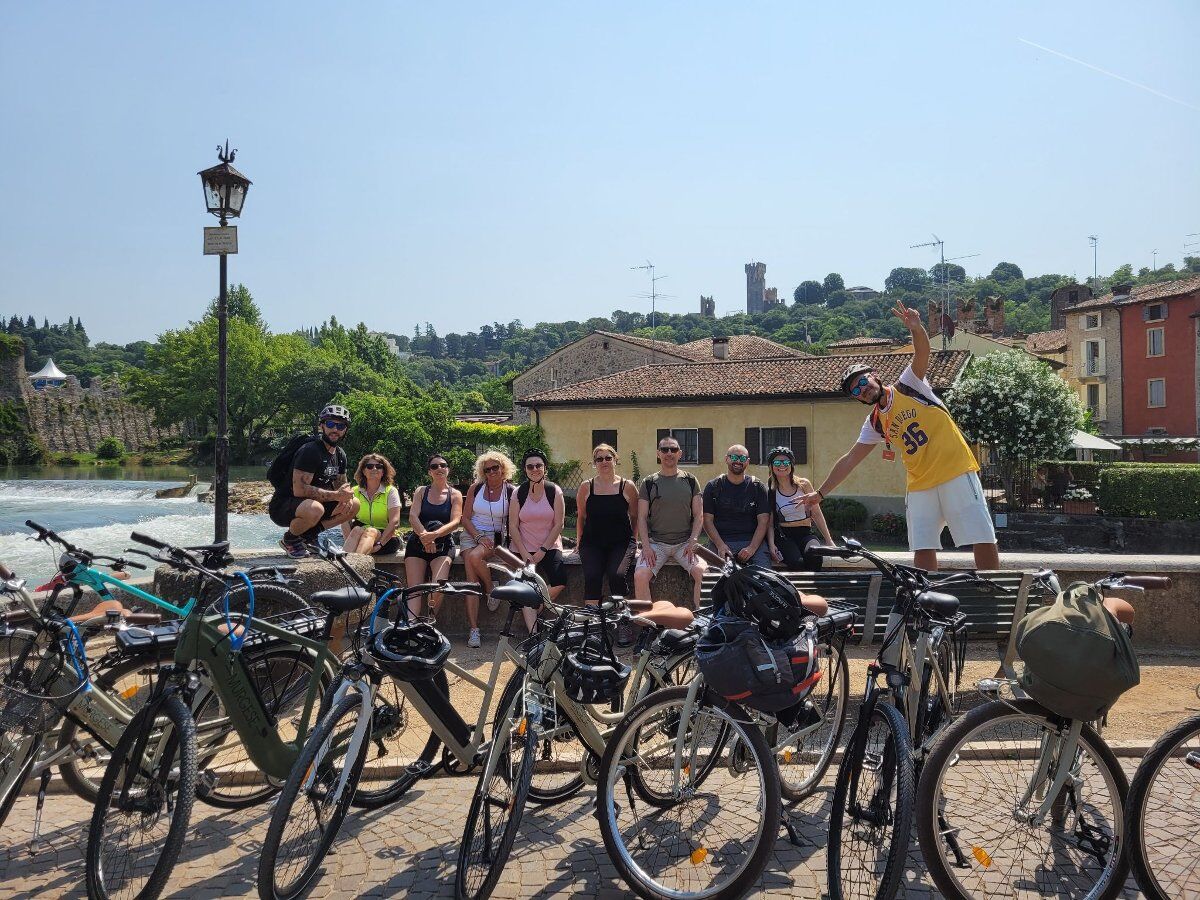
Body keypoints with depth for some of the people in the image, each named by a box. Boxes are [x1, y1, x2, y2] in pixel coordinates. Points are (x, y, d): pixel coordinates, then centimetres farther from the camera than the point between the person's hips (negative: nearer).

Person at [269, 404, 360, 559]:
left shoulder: (340, 455, 6)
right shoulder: (310, 450, -21)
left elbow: (341, 484, 14)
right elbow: (299, 489, -28)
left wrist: (346, 496, -11)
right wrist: (336, 495, -28)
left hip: (310, 502, 8)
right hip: (282, 507, -8)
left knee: (353, 505, -4)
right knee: (315, 509, -39)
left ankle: (308, 534, 6)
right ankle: (290, 539, -6)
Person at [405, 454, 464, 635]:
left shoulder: (455, 494, 9)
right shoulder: (421, 491, 13)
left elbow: (455, 522, -6)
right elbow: (413, 516, -3)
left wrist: (434, 534, -25)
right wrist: (424, 535, -24)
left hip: (442, 545, -1)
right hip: (418, 543, 1)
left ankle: (431, 619, -4)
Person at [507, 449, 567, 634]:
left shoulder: (554, 491, -1)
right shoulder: (518, 493, 1)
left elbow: (558, 525, -3)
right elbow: (513, 526, -1)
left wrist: (542, 551, -9)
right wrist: (525, 553, -10)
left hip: (549, 547, 0)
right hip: (523, 549, 0)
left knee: (559, 582, -20)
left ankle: (532, 612, 3)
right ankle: (533, 633, -11)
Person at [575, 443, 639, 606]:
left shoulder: (627, 487, 4)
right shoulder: (586, 488, 7)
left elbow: (635, 517, 12)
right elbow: (581, 518, 16)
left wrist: (631, 541, 11)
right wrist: (580, 544, 16)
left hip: (621, 543, -1)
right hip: (592, 542, 1)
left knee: (618, 575, -26)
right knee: (592, 576, -23)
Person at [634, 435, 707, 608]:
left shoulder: (690, 481, 10)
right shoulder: (649, 483, 8)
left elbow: (699, 516, 7)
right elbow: (642, 518, 5)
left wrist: (693, 542, -8)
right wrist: (646, 546, -9)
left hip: (685, 542, 0)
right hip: (656, 542, 0)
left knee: (701, 571, -26)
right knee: (639, 576, -24)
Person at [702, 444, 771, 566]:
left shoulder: (758, 487, 11)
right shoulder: (713, 487, 11)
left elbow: (763, 522, 4)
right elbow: (707, 520, 5)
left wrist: (752, 548, -12)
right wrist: (720, 545, -12)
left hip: (753, 540, 1)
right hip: (721, 540, -1)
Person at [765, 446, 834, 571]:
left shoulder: (803, 484, 7)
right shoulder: (769, 491, 3)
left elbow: (816, 514, 8)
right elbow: (769, 522, 2)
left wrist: (829, 541, 4)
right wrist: (771, 544, -15)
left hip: (806, 533, 2)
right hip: (783, 535, -2)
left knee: (814, 556, -33)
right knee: (796, 563, -34)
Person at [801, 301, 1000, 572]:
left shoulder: (908, 384, 0)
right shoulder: (875, 423, 11)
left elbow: (922, 353, -18)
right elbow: (849, 460, 14)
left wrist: (916, 328, -40)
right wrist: (820, 493, 12)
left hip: (956, 471, -5)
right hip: (920, 485, 5)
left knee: (983, 539, -7)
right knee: (922, 549, 1)